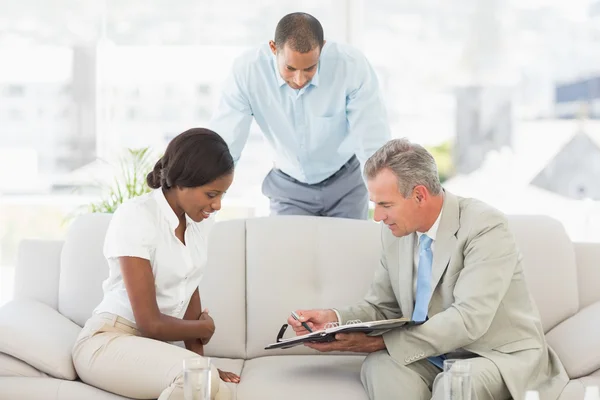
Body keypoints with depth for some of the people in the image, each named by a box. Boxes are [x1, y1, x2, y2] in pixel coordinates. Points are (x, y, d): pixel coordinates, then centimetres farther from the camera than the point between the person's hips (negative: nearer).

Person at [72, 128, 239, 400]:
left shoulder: (199, 218, 4)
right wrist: (205, 328, -1)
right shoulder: (135, 217, -18)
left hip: (153, 346, 6)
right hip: (107, 341, -6)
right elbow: (150, 323, -17)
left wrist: (199, 359, 3)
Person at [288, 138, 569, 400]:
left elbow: (468, 320, -27)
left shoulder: (485, 227, -18)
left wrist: (381, 341, -29)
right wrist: (335, 319, -11)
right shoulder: (394, 232, 2)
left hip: (501, 357, -5)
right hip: (437, 356, 5)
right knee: (380, 366, -26)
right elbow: (383, 308, 10)